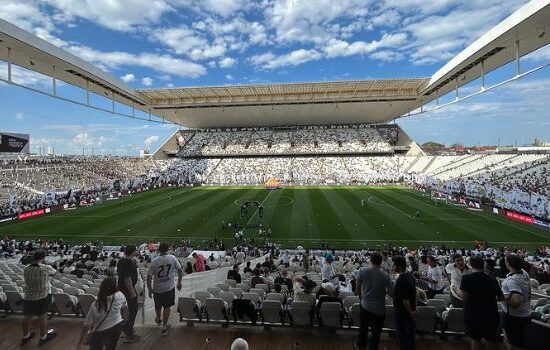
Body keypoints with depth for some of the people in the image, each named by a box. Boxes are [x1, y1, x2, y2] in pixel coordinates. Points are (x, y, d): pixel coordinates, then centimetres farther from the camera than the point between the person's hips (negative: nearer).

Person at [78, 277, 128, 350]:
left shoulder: (95, 305, -13)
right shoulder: (120, 296, -13)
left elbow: (86, 325, -8)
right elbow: (125, 308, 6)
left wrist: (81, 339, 6)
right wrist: (125, 318, 25)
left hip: (98, 334, -1)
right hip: (116, 327, 2)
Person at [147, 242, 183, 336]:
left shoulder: (154, 261, -10)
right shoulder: (173, 258, -10)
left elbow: (149, 277, -8)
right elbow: (180, 271, -4)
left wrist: (149, 289, 6)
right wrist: (179, 283, 11)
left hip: (157, 288, 2)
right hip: (169, 288, -2)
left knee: (158, 306, 24)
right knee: (167, 307, 12)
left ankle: (158, 319, 50)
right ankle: (164, 327, 19)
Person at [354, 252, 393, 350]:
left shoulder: (362, 271, -14)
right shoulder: (385, 276, -20)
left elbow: (358, 286, -1)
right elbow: (391, 293, -13)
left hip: (365, 306, 3)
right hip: (379, 309, -3)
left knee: (363, 327, 25)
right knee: (376, 333, 16)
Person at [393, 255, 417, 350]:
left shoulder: (402, 280, -31)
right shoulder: (409, 275, -1)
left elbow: (405, 299, -27)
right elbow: (413, 293, 10)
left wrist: (410, 312, -12)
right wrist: (414, 308, 19)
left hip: (402, 312, -9)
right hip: (410, 311, 9)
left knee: (403, 335, 7)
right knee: (410, 332, 24)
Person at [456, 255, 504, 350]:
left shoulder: (467, 278, -16)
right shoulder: (492, 279, -2)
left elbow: (464, 296, -22)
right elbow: (501, 297, 5)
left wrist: (458, 290, -2)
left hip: (473, 315, -4)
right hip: (491, 314, 4)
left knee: (475, 338, 13)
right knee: (491, 339, 23)